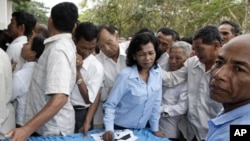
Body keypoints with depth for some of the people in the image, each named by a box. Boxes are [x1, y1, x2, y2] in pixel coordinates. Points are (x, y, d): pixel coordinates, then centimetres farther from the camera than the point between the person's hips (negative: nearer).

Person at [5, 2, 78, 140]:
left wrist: (27, 129, -41)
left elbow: (60, 97, -35)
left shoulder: (58, 49, -25)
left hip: (52, 128, -9)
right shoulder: (65, 44, 5)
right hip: (50, 123, 9)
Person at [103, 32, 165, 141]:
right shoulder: (125, 76, -21)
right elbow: (110, 105, -16)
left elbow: (156, 102, -1)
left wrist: (155, 129, 2)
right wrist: (109, 129, -27)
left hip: (141, 129, 4)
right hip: (120, 128, -4)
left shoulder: (157, 72, -9)